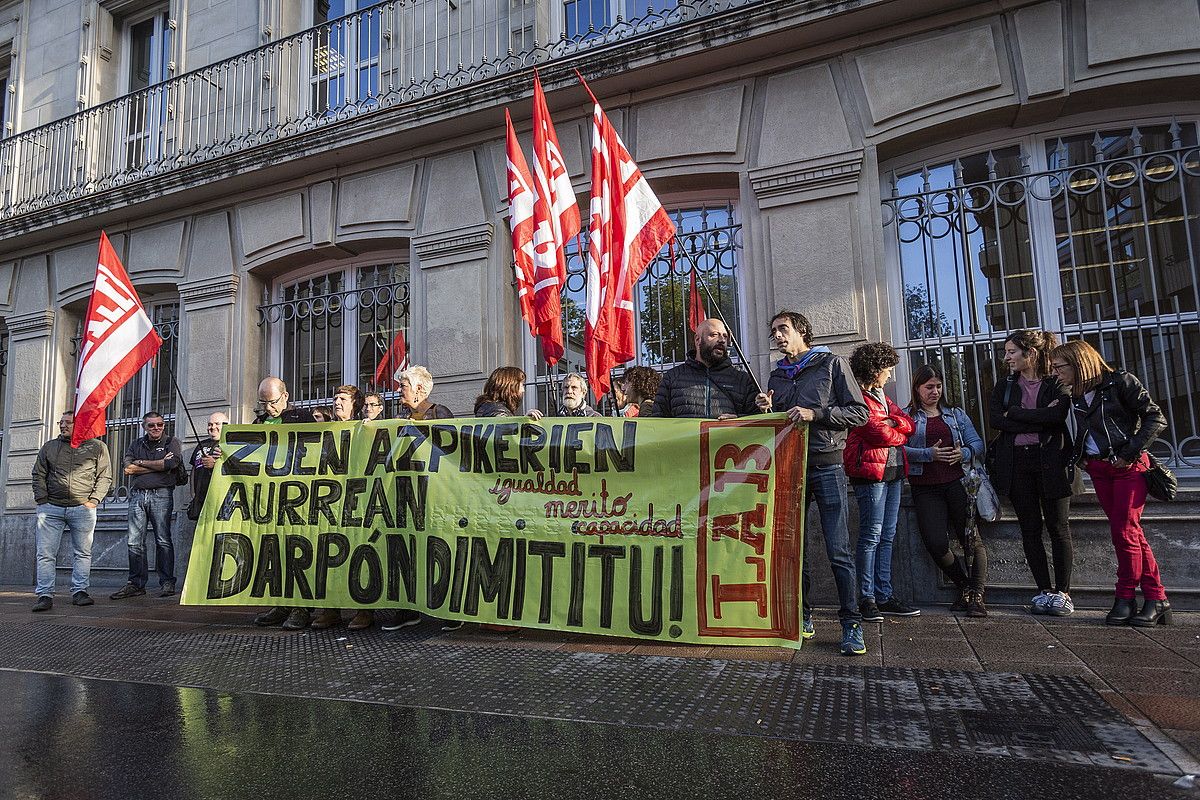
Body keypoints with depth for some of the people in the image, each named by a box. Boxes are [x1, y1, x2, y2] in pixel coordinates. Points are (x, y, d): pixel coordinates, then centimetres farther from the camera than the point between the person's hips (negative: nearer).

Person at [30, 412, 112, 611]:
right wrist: (42, 500, 1)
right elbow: (38, 475, 12)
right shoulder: (49, 447, 13)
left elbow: (105, 477, 5)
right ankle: (44, 595, 0)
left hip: (83, 508, -1)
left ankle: (79, 591, 10)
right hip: (51, 508, 1)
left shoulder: (97, 447, 7)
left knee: (83, 553, 3)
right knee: (46, 553, -3)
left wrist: (94, 500, -4)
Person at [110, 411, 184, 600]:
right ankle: (136, 584, 9)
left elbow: (170, 464, -12)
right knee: (135, 542, 2)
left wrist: (141, 463, -1)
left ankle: (167, 583, 0)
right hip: (137, 495, 4)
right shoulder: (136, 444, 18)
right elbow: (128, 467, 1)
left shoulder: (172, 443, 8)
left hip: (161, 494, -4)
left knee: (163, 540, -4)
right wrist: (159, 465, -5)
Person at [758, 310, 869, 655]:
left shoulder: (831, 364, 3)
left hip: (826, 465, -5)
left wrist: (816, 414, -15)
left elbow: (860, 413, -3)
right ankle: (802, 618, 18)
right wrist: (767, 411, 2)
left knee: (838, 550, -7)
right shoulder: (777, 376, 18)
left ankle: (851, 624, 1)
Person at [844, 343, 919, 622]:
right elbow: (879, 433, -15)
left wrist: (890, 423, -7)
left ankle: (884, 595, 14)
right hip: (871, 471, -9)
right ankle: (867, 599, -1)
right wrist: (899, 434, 5)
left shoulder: (882, 397, 22)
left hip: (893, 472, 9)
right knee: (872, 536, -7)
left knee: (887, 536, 9)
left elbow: (909, 423, 13)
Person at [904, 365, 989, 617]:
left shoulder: (956, 414, 18)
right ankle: (965, 587, 11)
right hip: (926, 489, -2)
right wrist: (929, 454, -18)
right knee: (936, 544, -12)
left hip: (958, 481, 2)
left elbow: (977, 444, 10)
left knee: (972, 538, -10)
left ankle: (977, 596, -2)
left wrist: (964, 453, -11)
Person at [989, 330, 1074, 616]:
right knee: (1030, 529, 4)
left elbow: (1057, 415, -16)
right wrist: (1039, 421, -11)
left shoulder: (1057, 383, 3)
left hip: (1050, 461, -3)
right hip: (1016, 464, 3)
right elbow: (994, 419, -4)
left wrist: (1013, 412, -9)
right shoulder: (1004, 386, 13)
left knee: (1058, 527, 0)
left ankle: (1062, 593, 7)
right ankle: (1045, 591, 11)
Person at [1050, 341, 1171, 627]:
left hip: (1128, 466, -6)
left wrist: (1130, 452, -14)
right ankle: (1157, 598, 12)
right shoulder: (1076, 395, 11)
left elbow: (1156, 419, -8)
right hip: (1098, 469, 6)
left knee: (1124, 531, -7)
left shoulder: (1120, 382, -6)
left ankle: (1125, 598, 5)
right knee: (1131, 533, 6)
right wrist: (1079, 457, 1)